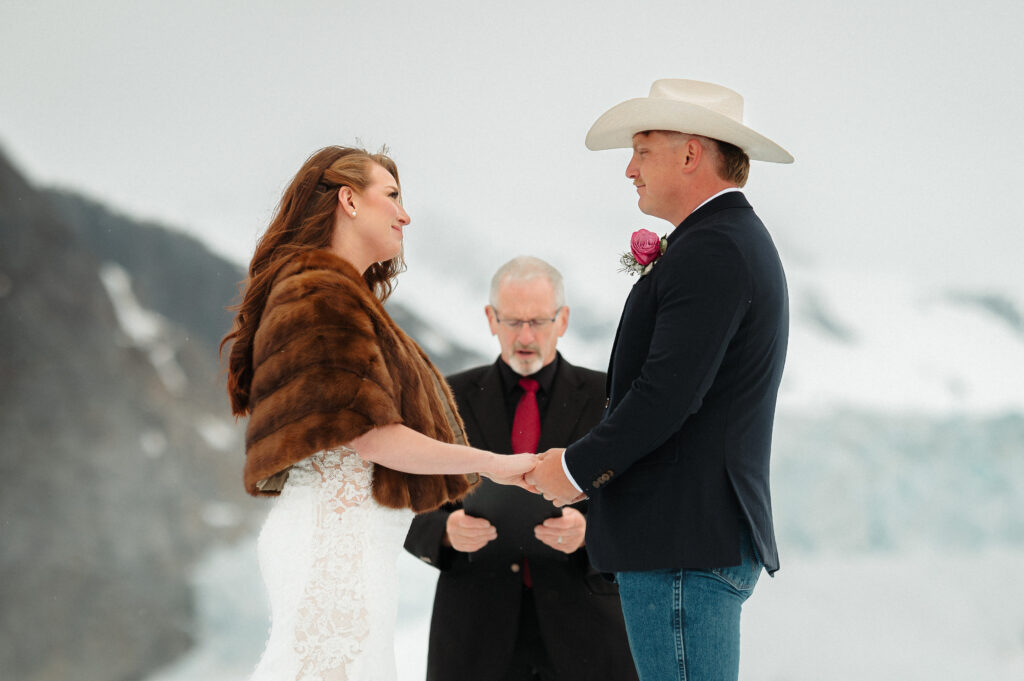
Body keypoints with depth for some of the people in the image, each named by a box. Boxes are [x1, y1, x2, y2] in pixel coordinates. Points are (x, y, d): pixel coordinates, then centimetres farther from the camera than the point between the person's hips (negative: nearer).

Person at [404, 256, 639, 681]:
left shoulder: (607, 399, 7)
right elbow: (415, 518, 6)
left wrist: (587, 532, -21)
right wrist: (448, 531, -17)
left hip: (581, 630, 0)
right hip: (479, 633, 0)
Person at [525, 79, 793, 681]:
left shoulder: (710, 251, -14)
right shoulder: (741, 240, 20)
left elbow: (668, 393, -21)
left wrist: (576, 468, -10)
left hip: (685, 543, -11)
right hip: (717, 538, 11)